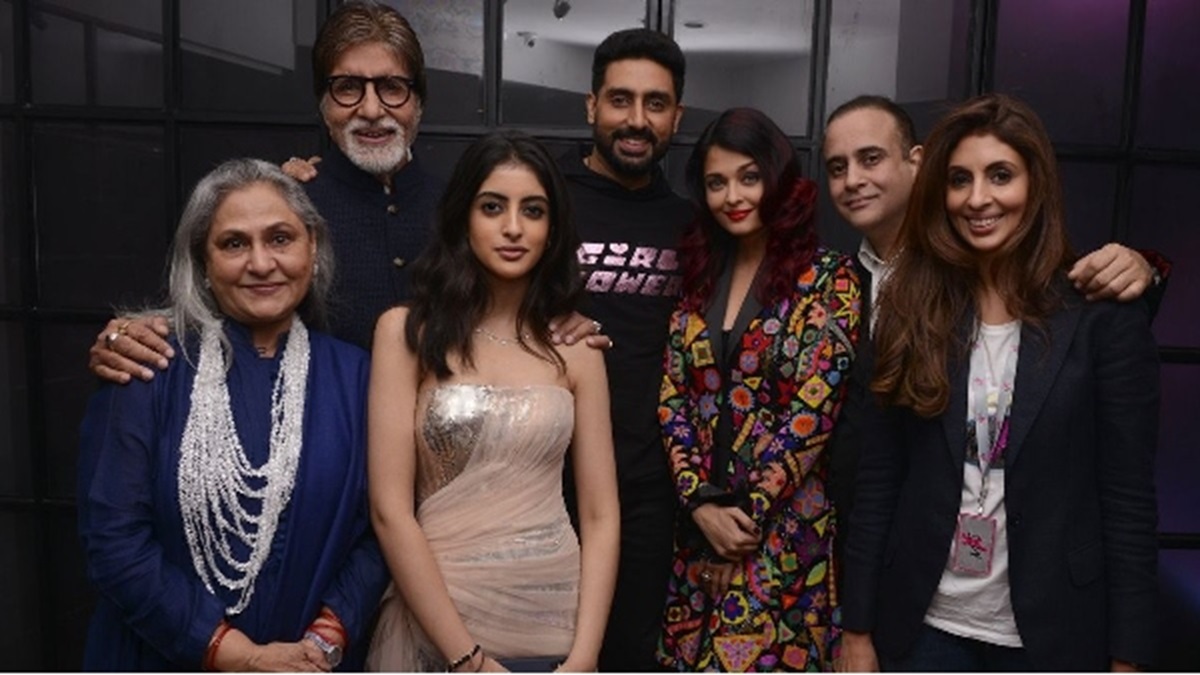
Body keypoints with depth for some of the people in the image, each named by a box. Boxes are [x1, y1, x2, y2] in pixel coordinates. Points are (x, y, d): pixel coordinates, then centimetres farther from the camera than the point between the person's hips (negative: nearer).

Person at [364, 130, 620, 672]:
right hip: (434, 622, -2)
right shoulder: (407, 331, -6)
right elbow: (389, 509, -11)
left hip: (555, 621, 3)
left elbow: (600, 515, 1)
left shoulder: (574, 346, 1)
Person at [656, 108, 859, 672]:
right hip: (699, 526, 5)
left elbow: (813, 409, -12)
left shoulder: (827, 277, -6)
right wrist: (703, 504, -8)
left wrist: (745, 514, -11)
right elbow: (671, 399, 3)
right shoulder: (700, 275, 8)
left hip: (784, 530, -4)